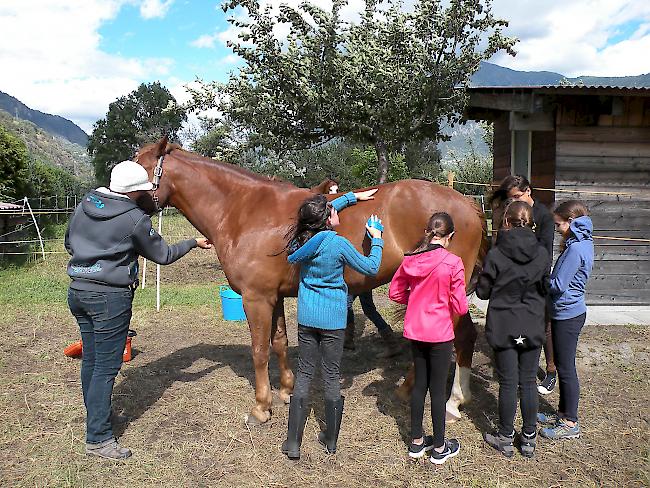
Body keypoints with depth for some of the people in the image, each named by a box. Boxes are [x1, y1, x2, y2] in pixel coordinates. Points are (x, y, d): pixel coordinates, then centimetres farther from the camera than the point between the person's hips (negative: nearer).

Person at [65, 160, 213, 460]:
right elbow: (162, 255, -2)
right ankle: (98, 439, 4)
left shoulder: (84, 205, 7)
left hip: (78, 291, 8)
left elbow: (69, 244, 20)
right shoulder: (135, 220, -14)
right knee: (107, 366, -1)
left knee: (90, 359, 19)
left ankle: (95, 416, 36)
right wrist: (194, 243, 11)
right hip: (111, 297, -8)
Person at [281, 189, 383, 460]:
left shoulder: (304, 238, -1)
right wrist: (377, 241, 9)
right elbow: (371, 268, -5)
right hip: (333, 319, -4)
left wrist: (353, 197, 26)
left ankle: (292, 443, 14)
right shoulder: (338, 244, -17)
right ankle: (330, 441, 22)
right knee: (331, 377, 8)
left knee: (303, 375, 11)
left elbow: (325, 212, 18)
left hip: (306, 317, 4)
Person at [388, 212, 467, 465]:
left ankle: (417, 441, 30)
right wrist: (442, 301, 6)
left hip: (414, 331, 5)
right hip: (440, 334, -4)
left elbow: (395, 293, 5)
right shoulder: (453, 263, -18)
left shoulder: (410, 259, -4)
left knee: (419, 384, 17)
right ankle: (439, 448, 24)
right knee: (438, 389, 9)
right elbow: (460, 307, -14)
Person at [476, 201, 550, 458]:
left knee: (508, 383, 8)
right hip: (532, 328, 3)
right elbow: (546, 289, 6)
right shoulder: (542, 254, -5)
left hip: (503, 328, -3)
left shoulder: (495, 255, -15)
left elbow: (482, 291, -6)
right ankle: (529, 438, 25)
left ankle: (506, 438, 21)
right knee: (528, 382, 13)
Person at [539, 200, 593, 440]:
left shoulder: (575, 248, -22)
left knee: (566, 368, 1)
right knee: (562, 365, 19)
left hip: (567, 315, -10)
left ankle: (570, 424, 14)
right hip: (567, 312, 10)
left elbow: (558, 285, -22)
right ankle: (563, 413, 33)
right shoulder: (582, 243, 9)